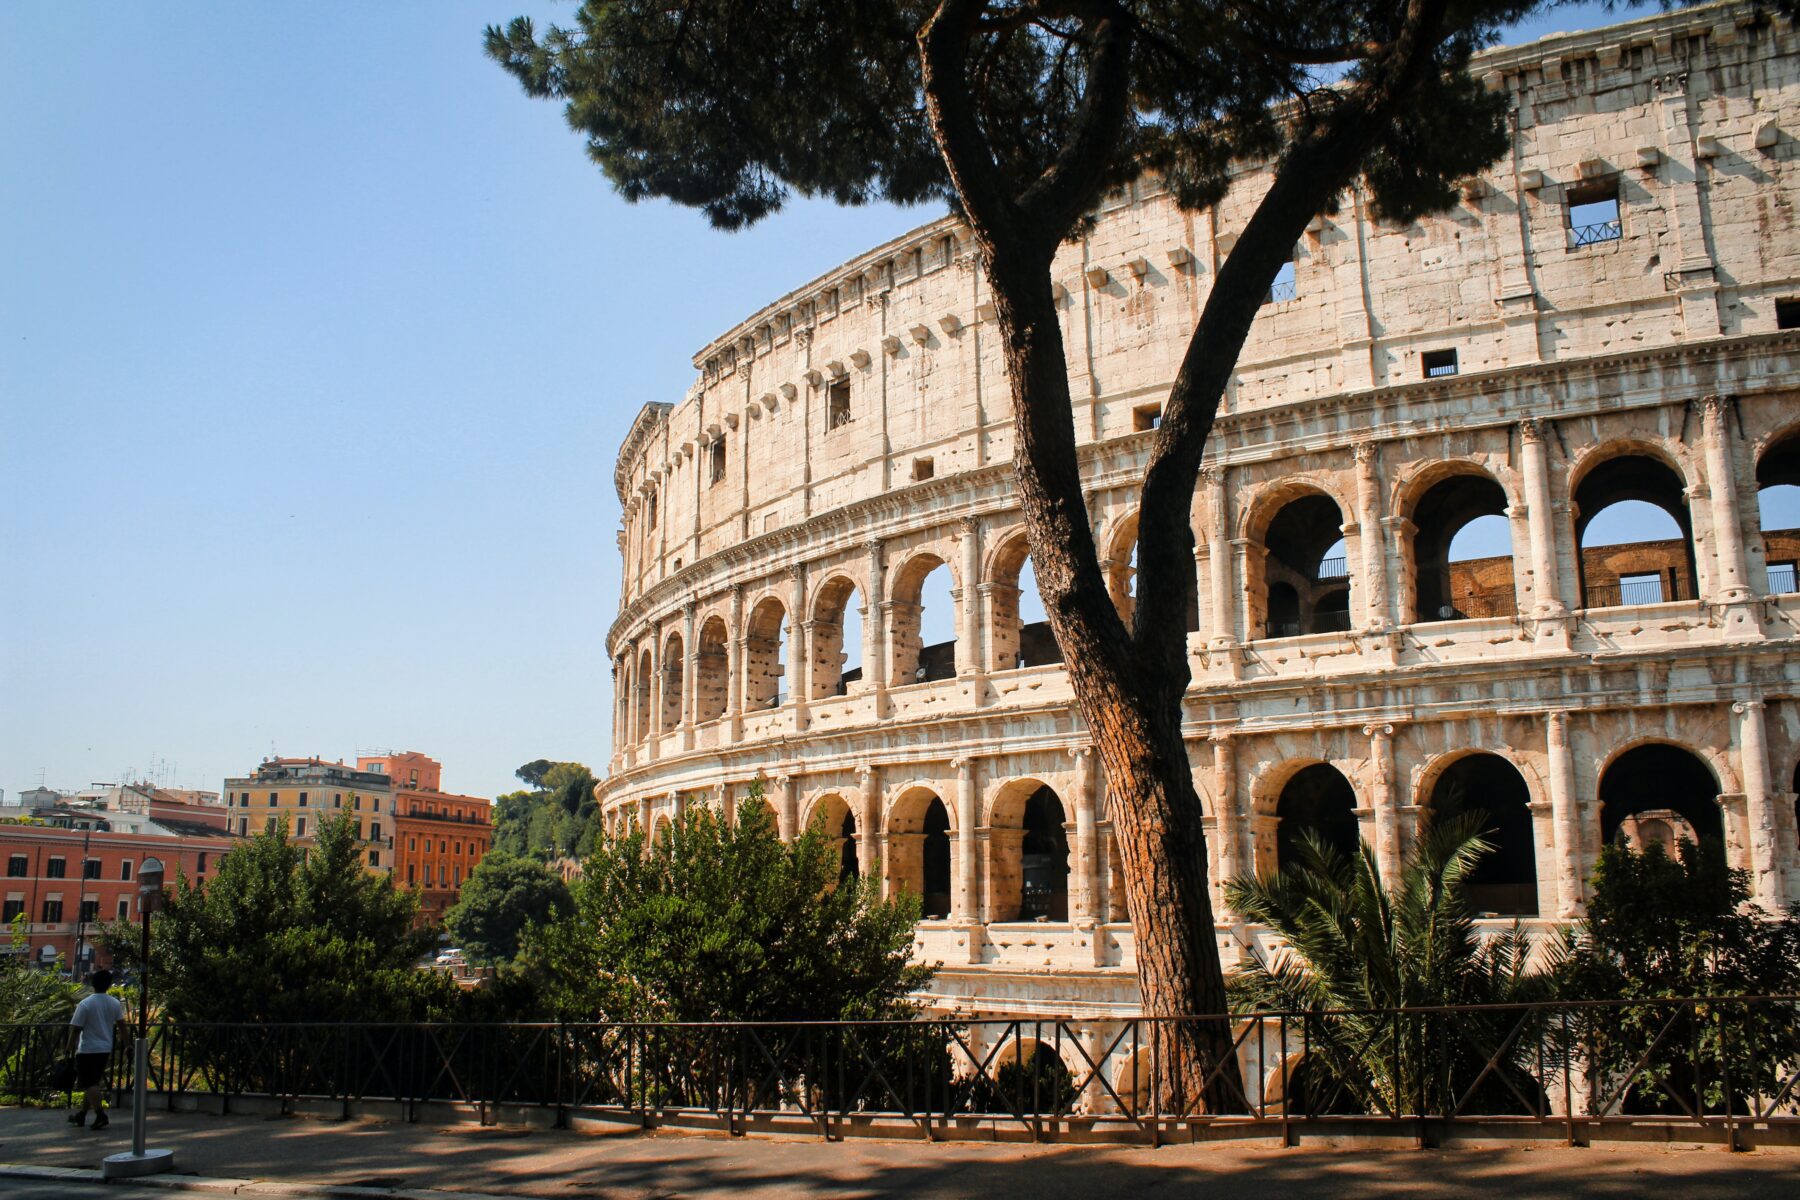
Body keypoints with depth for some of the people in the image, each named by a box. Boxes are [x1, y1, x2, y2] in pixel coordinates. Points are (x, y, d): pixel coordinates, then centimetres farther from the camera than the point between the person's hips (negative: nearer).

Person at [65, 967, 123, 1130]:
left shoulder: (85, 1004, -13)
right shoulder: (115, 1004, 2)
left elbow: (76, 1029, -12)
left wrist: (70, 1048, -1)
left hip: (87, 1050, -6)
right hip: (105, 1049, 6)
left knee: (89, 1084, -3)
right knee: (92, 1083, 16)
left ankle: (101, 1116, -13)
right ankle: (81, 1114, 26)